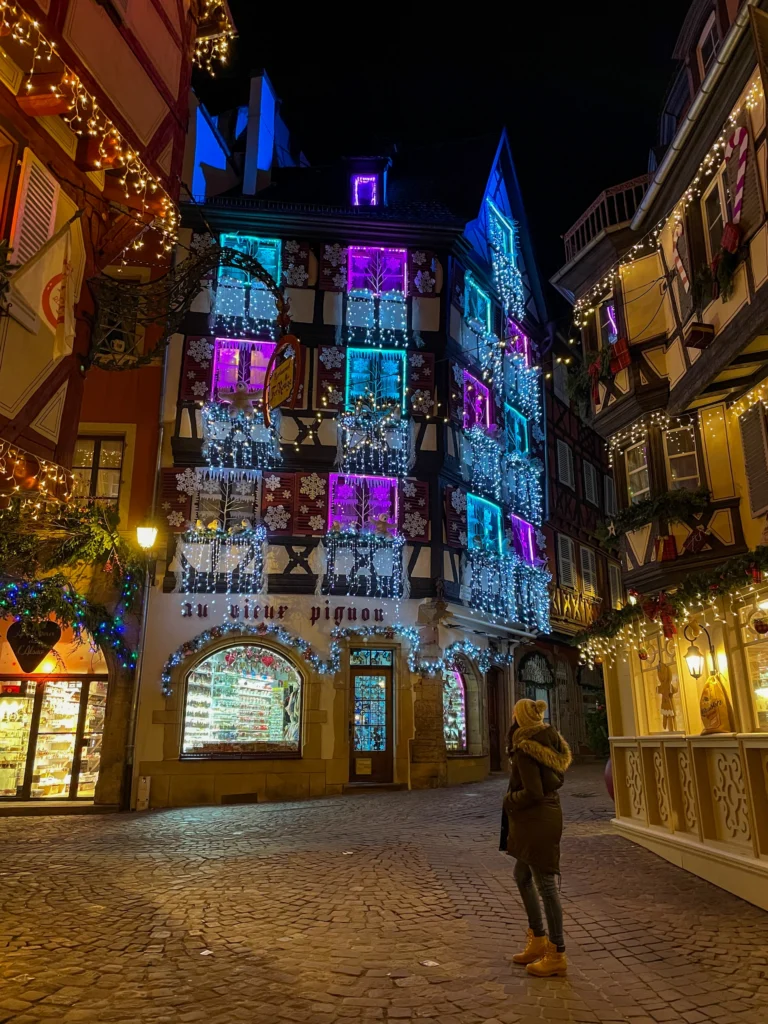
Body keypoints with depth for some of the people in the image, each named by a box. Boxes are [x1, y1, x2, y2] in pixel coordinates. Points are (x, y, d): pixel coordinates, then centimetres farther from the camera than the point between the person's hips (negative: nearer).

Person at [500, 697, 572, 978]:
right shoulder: (550, 742, 7)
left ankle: (557, 955, 14)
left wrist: (509, 800, -8)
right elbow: (557, 778, 16)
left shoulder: (525, 749, -20)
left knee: (546, 885, 2)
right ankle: (538, 939, 32)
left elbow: (532, 792, -23)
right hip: (547, 815, 10)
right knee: (522, 875, 22)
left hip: (537, 821, -10)